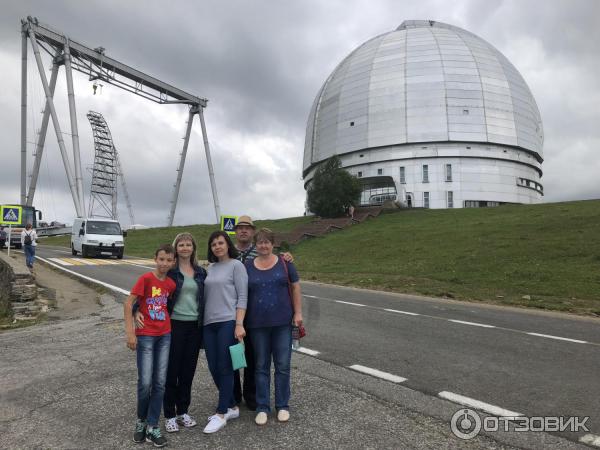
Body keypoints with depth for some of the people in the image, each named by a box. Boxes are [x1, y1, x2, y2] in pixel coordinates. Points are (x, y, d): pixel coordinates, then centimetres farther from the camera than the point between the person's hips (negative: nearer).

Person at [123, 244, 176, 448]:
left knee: (160, 383, 6)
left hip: (165, 336, 4)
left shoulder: (171, 284, 3)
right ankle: (141, 420, 23)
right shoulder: (146, 278, -12)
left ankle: (152, 426, 18)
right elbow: (128, 303, -12)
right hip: (145, 336, -4)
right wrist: (130, 332, -16)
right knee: (145, 383, -3)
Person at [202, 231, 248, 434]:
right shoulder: (210, 268, 15)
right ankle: (231, 407, 25)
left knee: (225, 368, -2)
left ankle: (221, 414, 11)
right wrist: (203, 321, 14)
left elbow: (242, 297, -8)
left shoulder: (236, 265, -2)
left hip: (228, 322, -6)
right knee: (214, 368, 9)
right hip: (209, 324, 6)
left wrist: (239, 324, -15)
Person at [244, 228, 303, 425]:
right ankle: (262, 408, 21)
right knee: (261, 366, 9)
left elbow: (295, 288, 4)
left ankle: (282, 406, 22)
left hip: (282, 322, -1)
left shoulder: (284, 263, 1)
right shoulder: (247, 266, 4)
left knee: (282, 365, 5)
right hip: (258, 324, 1)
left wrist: (298, 313, -2)